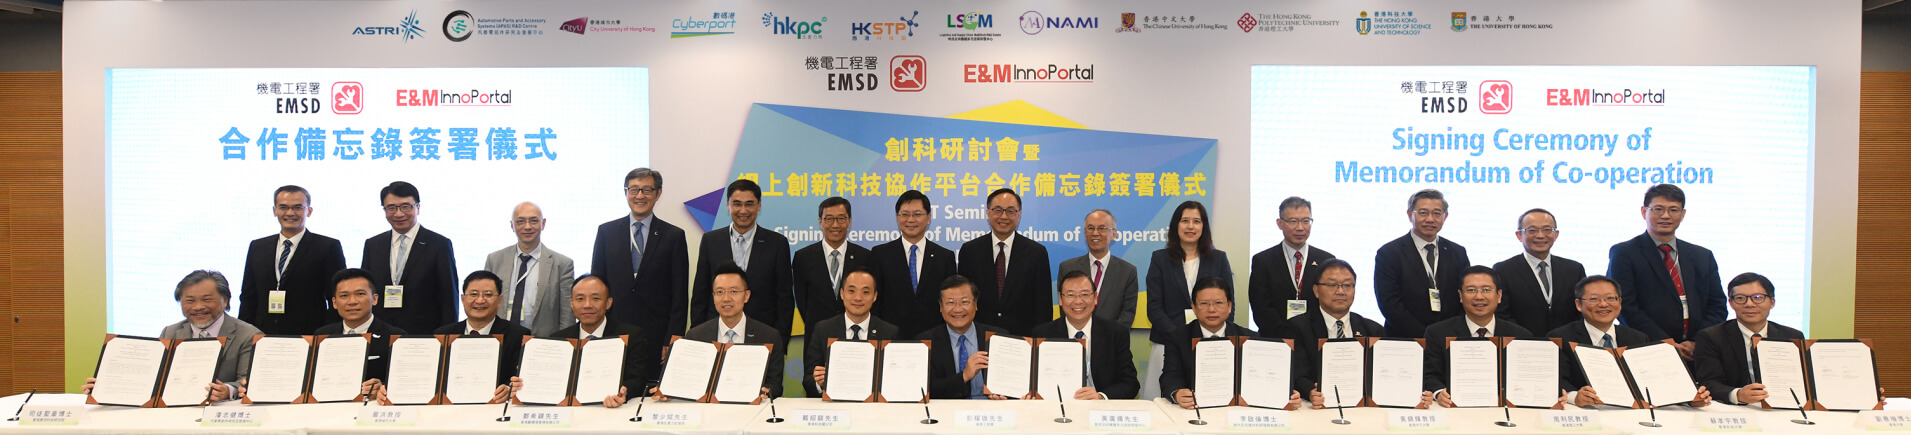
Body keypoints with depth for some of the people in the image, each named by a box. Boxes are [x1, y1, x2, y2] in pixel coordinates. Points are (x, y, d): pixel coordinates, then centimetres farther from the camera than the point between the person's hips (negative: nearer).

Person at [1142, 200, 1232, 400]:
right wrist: (1182, 339, -12)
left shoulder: (1218, 259, 11)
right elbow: (1154, 309, 0)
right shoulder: (1160, 258, 7)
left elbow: (1229, 305, 9)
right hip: (1169, 346, -1)